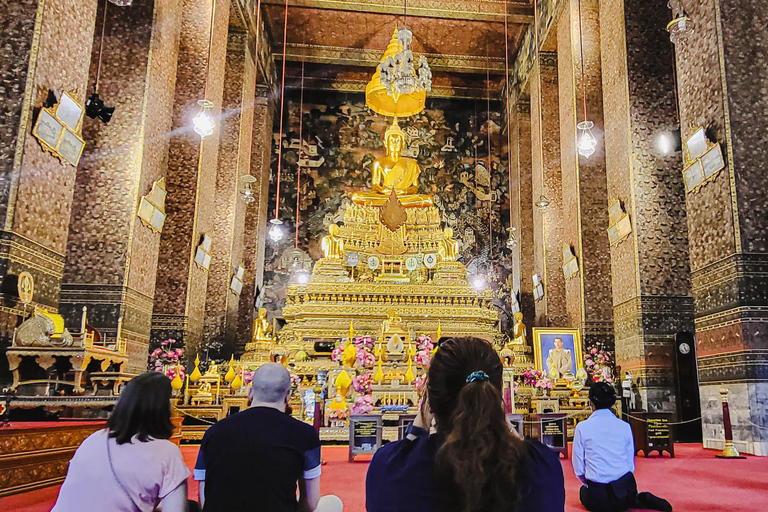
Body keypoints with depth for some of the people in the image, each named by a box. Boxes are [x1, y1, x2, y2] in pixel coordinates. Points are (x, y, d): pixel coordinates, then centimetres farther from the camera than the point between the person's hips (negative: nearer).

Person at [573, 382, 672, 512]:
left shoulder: (582, 427, -8)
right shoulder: (625, 426, -1)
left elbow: (578, 469, -3)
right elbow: (631, 465, 4)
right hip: (625, 488, 4)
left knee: (584, 492, 30)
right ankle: (640, 499, 5)